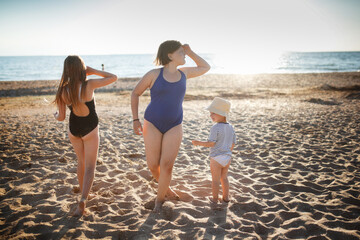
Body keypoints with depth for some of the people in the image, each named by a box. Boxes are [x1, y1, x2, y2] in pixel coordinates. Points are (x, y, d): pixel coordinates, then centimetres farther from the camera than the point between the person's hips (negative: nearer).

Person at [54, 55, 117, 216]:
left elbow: (61, 117, -5)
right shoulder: (89, 85, -21)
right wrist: (93, 71, -6)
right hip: (90, 130, -3)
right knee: (90, 167, 3)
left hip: (73, 129, 4)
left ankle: (83, 193, 39)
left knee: (81, 161, 24)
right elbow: (113, 77, -11)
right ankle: (82, 200, -15)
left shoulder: (63, 91, -13)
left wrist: (55, 115, 18)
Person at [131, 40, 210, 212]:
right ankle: (165, 188, 31)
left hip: (174, 127, 2)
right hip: (153, 125, -2)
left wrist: (190, 52, 7)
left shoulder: (183, 72, 5)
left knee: (167, 165, -12)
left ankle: (159, 198, 11)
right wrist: (135, 120, -5)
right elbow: (135, 93, 2)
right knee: (153, 166, -1)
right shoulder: (153, 74, -8)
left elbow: (205, 68, 20)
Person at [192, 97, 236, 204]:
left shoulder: (215, 128, -19)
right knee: (224, 177, 20)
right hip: (227, 157, 7)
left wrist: (199, 143, -13)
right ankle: (226, 197, 28)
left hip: (216, 158, -6)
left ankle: (215, 198, 18)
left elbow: (211, 143, -22)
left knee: (215, 179, 7)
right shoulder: (230, 127, 3)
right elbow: (233, 144, 9)